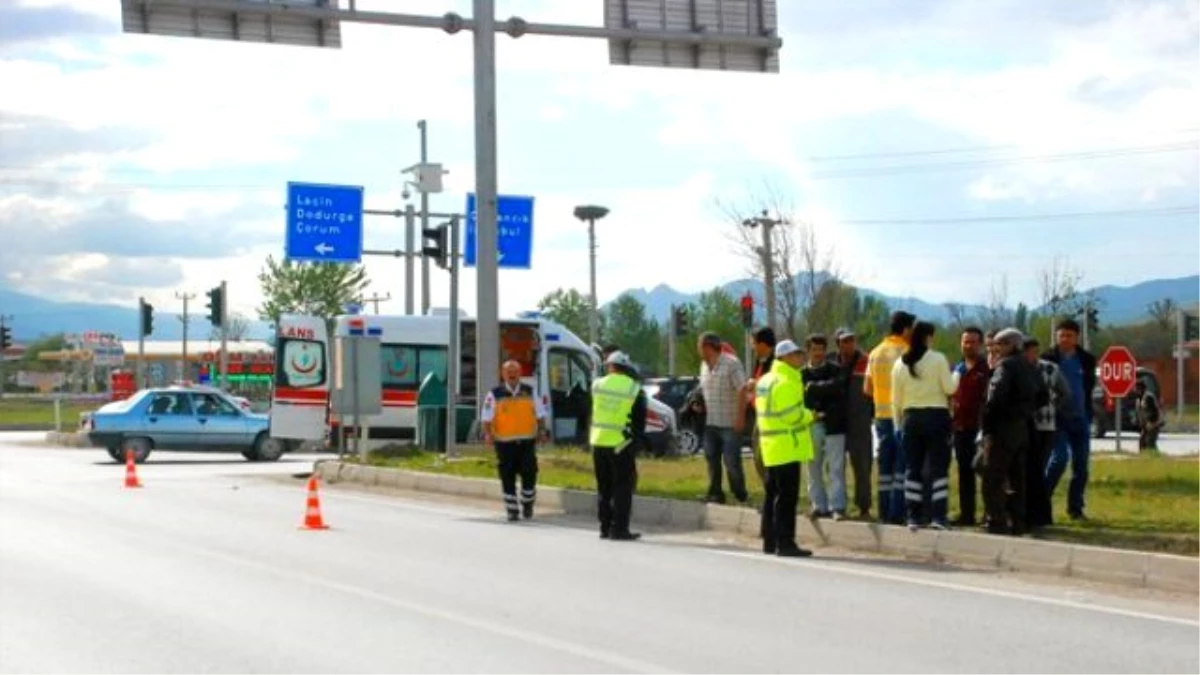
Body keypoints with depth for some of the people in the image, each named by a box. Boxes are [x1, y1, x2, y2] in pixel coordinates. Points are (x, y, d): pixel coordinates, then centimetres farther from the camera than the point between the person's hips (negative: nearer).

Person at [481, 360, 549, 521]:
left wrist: (542, 430, 1)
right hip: (504, 442, -1)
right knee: (508, 478, 1)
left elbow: (540, 414, 13)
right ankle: (511, 510, 10)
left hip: (527, 441, 1)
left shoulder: (530, 392, 9)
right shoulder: (495, 395, 1)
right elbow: (487, 418, 0)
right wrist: (488, 434, -13)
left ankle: (527, 504, 18)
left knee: (529, 474, -4)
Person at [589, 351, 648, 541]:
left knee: (604, 487, 13)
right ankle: (619, 529, -2)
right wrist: (637, 441, 9)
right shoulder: (635, 390, -5)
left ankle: (605, 528, 16)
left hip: (598, 443, 4)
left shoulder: (597, 385, 3)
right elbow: (640, 422, 0)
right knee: (622, 488, 2)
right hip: (621, 445, -4)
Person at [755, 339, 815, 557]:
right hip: (787, 447, -10)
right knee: (787, 496, -8)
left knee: (773, 494, 15)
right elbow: (790, 414, -23)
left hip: (772, 448, 10)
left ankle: (770, 541, 21)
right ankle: (785, 542, -9)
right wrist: (810, 416, -6)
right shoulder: (785, 383, -17)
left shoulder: (766, 380, 15)